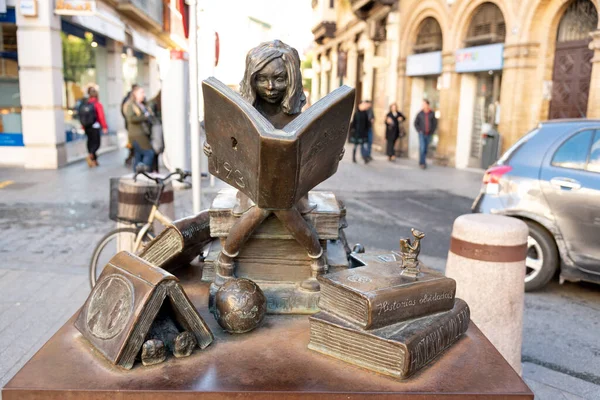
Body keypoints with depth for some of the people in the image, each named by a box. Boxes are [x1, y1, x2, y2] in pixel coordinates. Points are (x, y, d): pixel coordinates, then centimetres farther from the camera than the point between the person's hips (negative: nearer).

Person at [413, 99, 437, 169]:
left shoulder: (432, 114, -1)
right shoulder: (420, 113, -3)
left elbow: (435, 123, 6)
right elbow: (416, 123, 5)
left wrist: (432, 131, -2)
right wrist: (419, 131, -6)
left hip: (428, 134, 2)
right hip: (422, 134, -2)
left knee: (425, 149, 8)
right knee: (422, 148, -12)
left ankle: (423, 162, 20)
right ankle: (422, 163, -7)